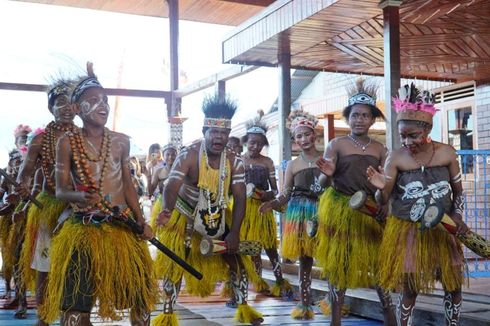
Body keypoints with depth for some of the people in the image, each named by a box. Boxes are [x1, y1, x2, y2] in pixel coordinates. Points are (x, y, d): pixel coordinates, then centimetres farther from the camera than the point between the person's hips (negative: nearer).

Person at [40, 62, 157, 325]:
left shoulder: (121, 141, 6)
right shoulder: (67, 142, -2)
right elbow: (61, 190, -4)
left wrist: (141, 221, 5)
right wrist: (81, 197, -25)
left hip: (123, 226, 3)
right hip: (83, 228, -3)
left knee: (141, 292, 6)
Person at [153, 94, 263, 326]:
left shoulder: (234, 161, -13)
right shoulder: (188, 155, -25)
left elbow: (239, 197, -12)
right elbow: (172, 186, -37)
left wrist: (234, 232, -20)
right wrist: (166, 211, -58)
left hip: (219, 217, 4)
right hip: (185, 216, -4)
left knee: (237, 257, 4)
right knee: (175, 262, -7)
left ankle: (243, 307, 19)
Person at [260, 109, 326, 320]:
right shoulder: (292, 165, 7)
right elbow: (285, 195, 6)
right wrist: (272, 204, -12)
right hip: (301, 213, 1)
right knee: (304, 258, 5)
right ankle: (305, 302, 13)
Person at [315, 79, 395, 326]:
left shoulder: (379, 148, 7)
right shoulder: (336, 144, -2)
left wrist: (385, 206, -9)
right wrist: (327, 174, -28)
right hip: (341, 210, -2)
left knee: (377, 261, 7)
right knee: (339, 262, 4)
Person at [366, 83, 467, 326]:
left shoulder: (446, 153, -6)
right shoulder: (396, 158, -11)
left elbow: (458, 191, 6)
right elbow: (384, 201, -8)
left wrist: (457, 216, -8)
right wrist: (382, 188, -29)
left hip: (442, 230, 2)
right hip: (407, 231, -2)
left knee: (453, 284, 11)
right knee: (409, 289, 2)